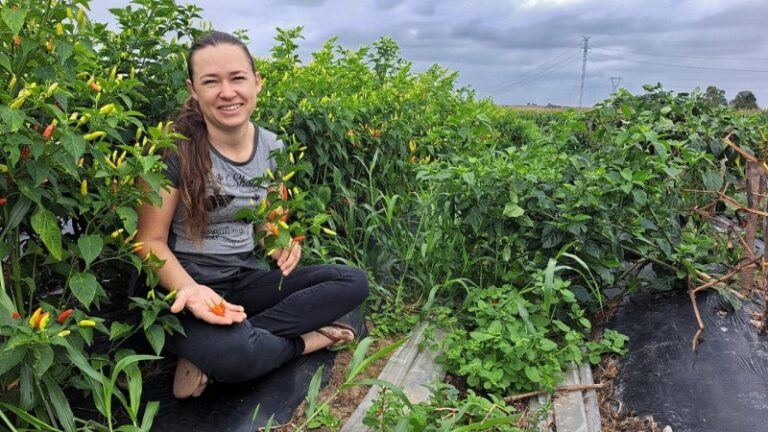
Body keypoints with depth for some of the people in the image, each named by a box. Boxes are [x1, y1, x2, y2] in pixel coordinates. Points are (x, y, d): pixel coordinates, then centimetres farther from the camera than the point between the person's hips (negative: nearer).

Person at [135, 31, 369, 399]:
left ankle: (209, 356, -17)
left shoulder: (271, 147, 2)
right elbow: (150, 241, -11)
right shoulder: (175, 149, -14)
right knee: (236, 353, -40)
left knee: (353, 282, -13)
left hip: (243, 280, 7)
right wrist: (190, 290, -30)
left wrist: (280, 244, -7)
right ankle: (303, 340, -4)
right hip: (185, 285, -6)